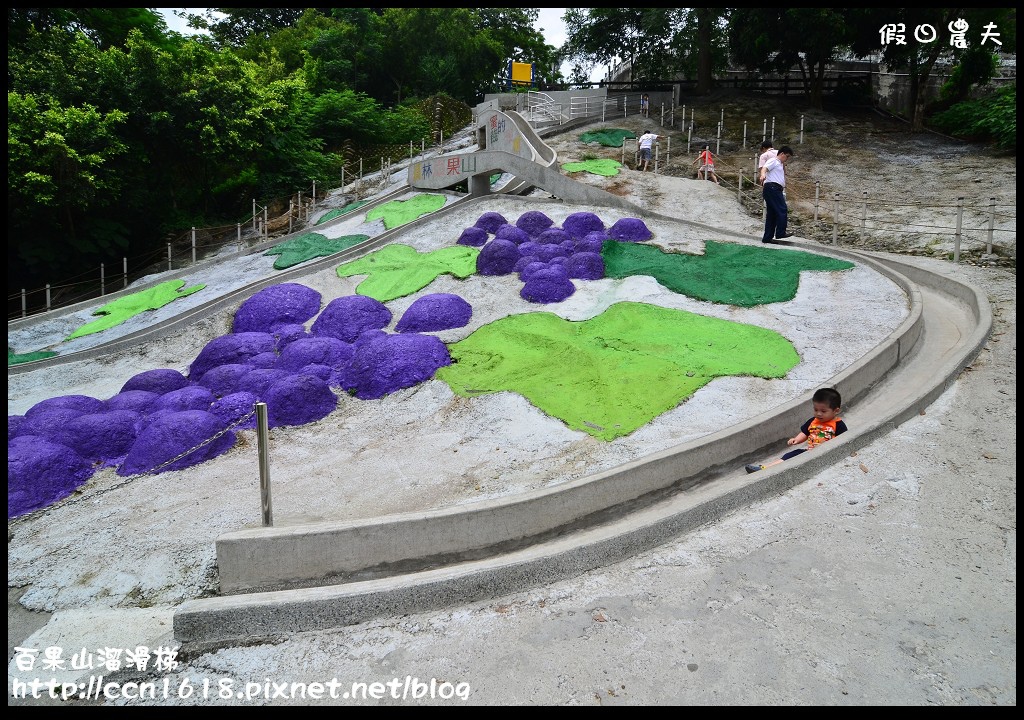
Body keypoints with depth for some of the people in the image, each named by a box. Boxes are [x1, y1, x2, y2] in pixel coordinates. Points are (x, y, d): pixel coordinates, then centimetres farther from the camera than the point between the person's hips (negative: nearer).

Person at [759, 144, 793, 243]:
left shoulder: (780, 164, 31)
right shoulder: (773, 161, 1)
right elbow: (764, 168, -20)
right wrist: (762, 175, -38)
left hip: (776, 190, 10)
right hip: (772, 187, -10)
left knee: (772, 214, 6)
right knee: (782, 210, -16)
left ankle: (767, 237, 6)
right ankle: (780, 233, -17)